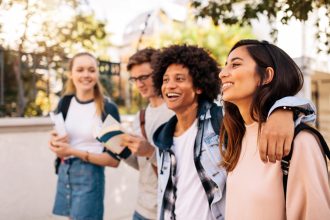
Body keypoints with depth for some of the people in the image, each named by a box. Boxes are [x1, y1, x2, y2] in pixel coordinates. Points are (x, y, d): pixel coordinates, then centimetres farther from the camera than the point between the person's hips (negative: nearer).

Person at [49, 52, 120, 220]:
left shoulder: (108, 108, -13)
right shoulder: (65, 102, 2)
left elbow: (114, 160, -12)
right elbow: (56, 138, 13)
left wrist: (74, 151, -18)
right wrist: (55, 143, -10)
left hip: (90, 177, -5)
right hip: (64, 174, 5)